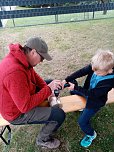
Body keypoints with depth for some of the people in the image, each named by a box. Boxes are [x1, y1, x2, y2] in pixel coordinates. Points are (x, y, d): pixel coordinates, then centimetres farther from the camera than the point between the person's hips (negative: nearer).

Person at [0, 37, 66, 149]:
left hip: (24, 97, 9)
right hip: (18, 112, -9)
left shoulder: (21, 57, -9)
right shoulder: (15, 72, -38)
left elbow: (34, 76, 6)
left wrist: (48, 89, -7)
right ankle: (43, 139, 17)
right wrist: (49, 89, -27)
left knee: (51, 82, 17)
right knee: (59, 115, -16)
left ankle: (51, 124, 35)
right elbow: (26, 106, -32)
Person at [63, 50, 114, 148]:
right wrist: (66, 80, -26)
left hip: (95, 101, -6)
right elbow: (81, 72, -19)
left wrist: (75, 87, -28)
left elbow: (92, 94, -31)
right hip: (87, 91, 7)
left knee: (82, 121, -7)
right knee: (73, 91, 20)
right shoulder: (96, 66, -23)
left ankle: (91, 134, 25)